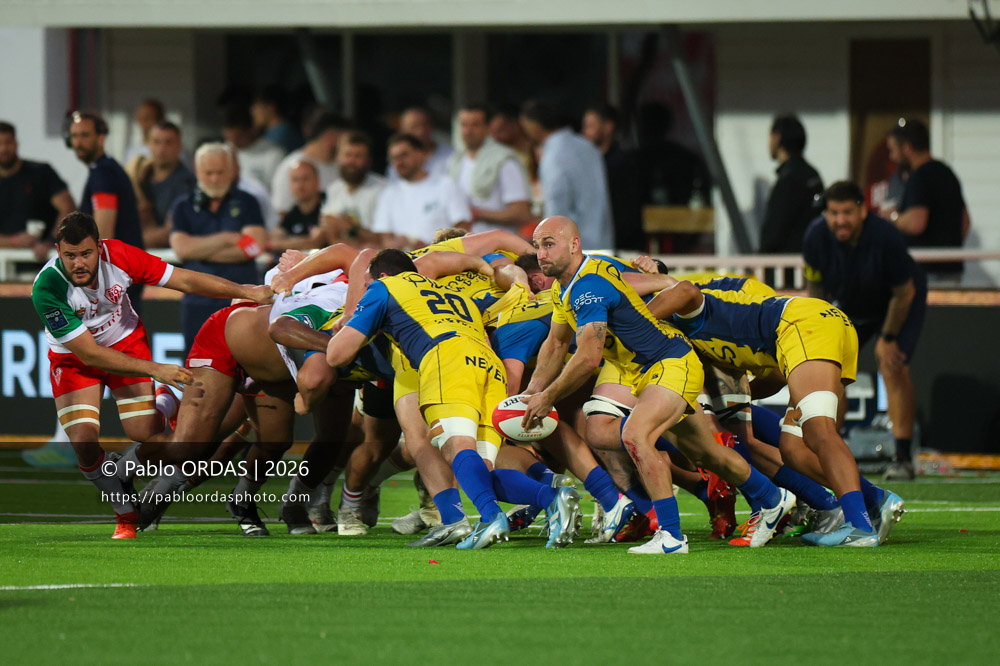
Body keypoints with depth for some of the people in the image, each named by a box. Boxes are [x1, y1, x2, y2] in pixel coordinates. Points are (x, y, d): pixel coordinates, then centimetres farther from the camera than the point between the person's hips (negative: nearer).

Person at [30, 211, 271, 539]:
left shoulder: (118, 256, -27)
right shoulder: (46, 290, -33)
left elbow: (185, 281, -16)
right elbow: (89, 353, -29)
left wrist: (246, 291, -15)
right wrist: (154, 370, -30)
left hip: (126, 343, 2)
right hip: (74, 359, -1)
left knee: (144, 435, -9)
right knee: (83, 443, -18)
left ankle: (168, 403, 28)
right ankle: (127, 513, 7)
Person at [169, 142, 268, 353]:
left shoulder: (245, 203, 8)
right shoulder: (184, 207, 11)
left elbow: (255, 246, -7)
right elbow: (181, 248, -5)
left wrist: (200, 251, -4)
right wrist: (225, 239, -8)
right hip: (198, 302, 2)